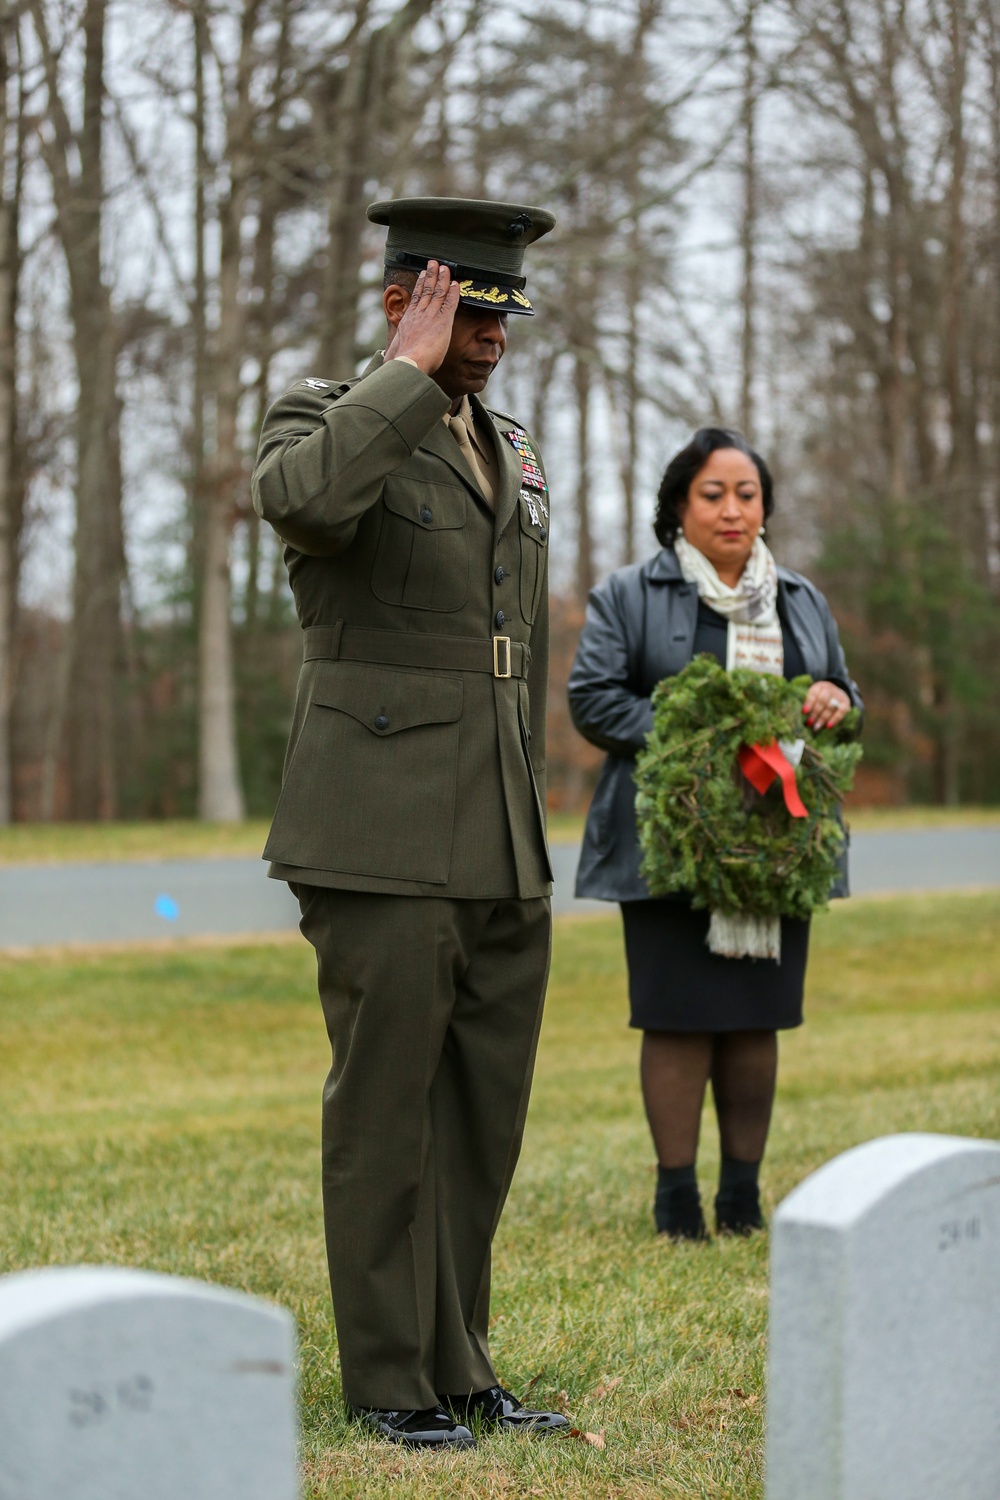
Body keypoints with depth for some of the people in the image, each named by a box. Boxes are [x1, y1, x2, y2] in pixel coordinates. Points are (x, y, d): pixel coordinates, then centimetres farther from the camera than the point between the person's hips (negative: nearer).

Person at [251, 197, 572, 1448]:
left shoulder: (510, 452, 18)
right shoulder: (325, 417, -4)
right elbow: (299, 497, -31)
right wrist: (411, 369, -19)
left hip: (501, 851, 7)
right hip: (381, 839, -7)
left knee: (485, 1110, 8)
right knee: (385, 1108, -1)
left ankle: (456, 1367, 18)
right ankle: (390, 1381, 8)